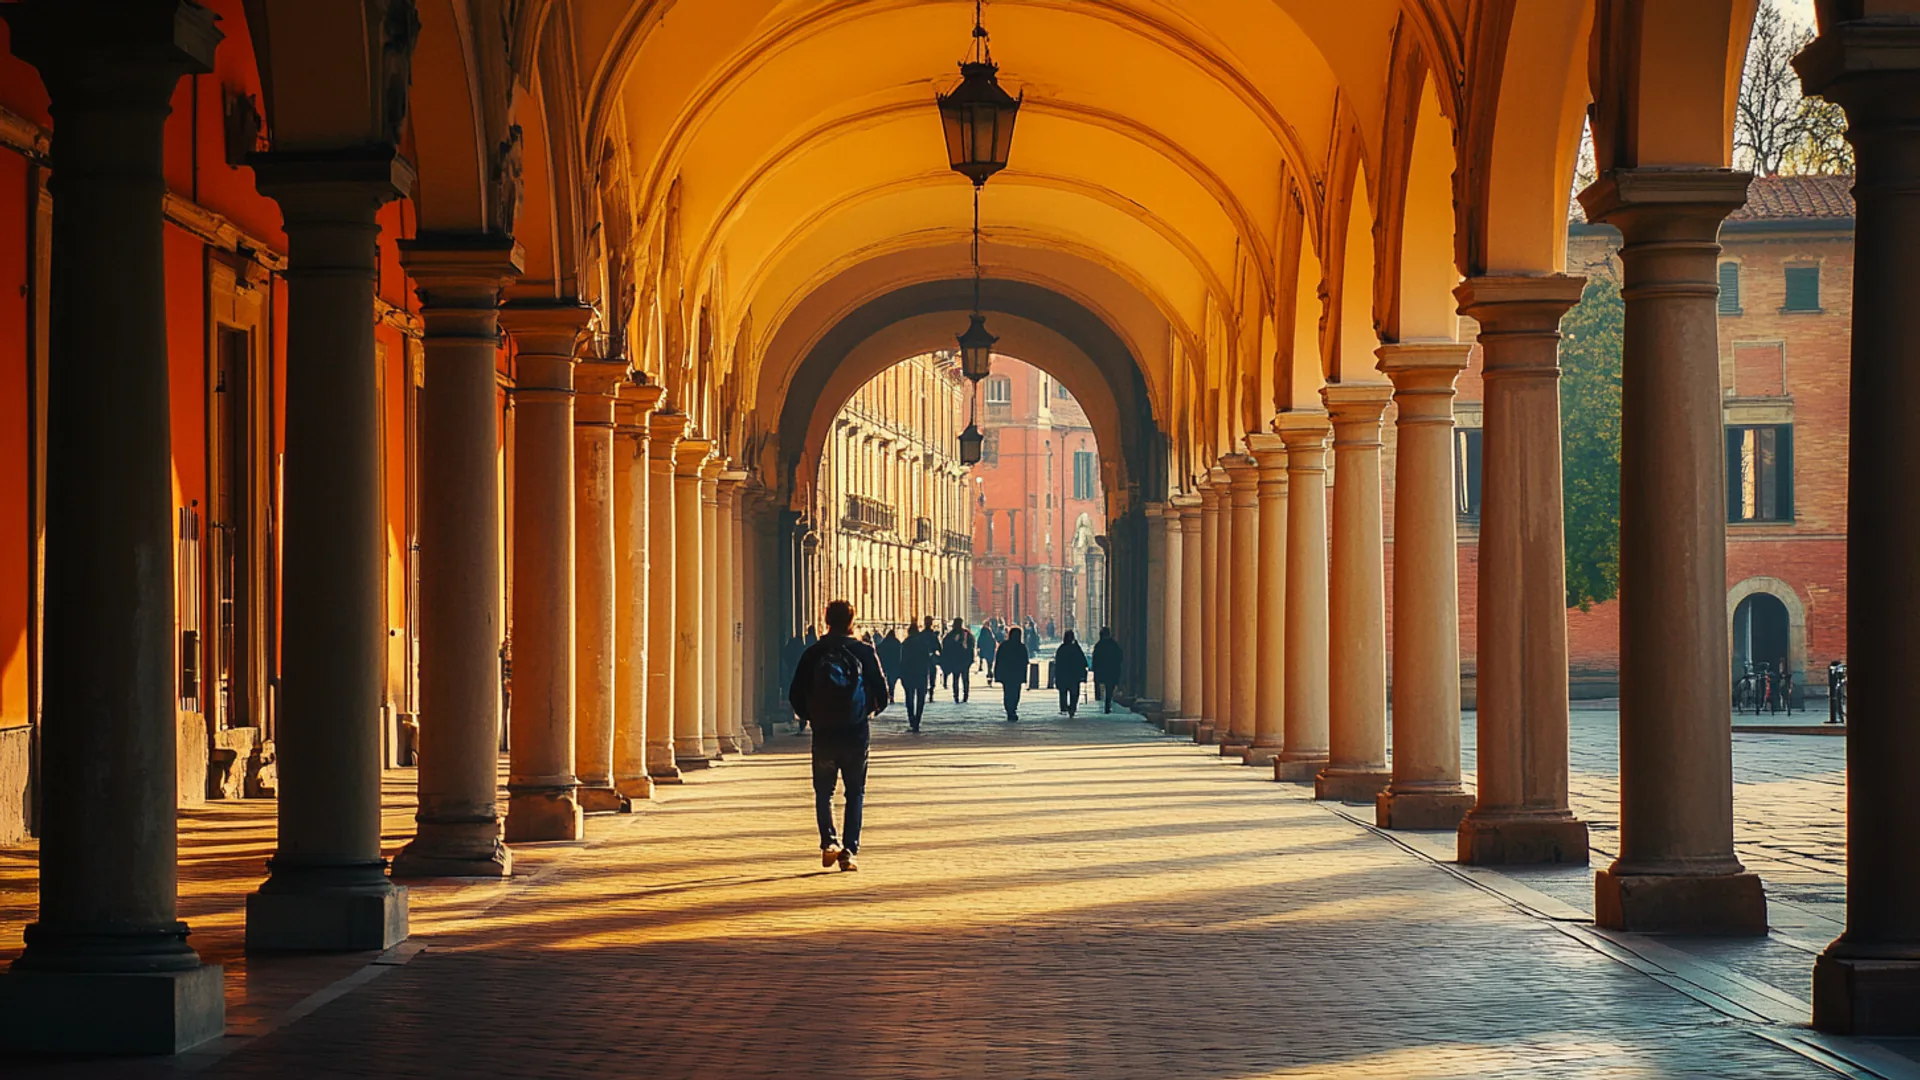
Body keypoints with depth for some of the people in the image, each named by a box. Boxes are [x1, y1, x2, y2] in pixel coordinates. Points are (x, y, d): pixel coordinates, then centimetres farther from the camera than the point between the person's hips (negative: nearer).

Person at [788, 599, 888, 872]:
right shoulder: (864, 651, -2)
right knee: (855, 793, 9)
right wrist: (870, 709, 19)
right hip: (857, 732, -1)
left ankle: (829, 841, -3)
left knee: (824, 791, 15)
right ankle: (849, 850, 0)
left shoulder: (813, 653, 1)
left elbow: (796, 695, 0)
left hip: (823, 733, 1)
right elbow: (881, 691, -2)